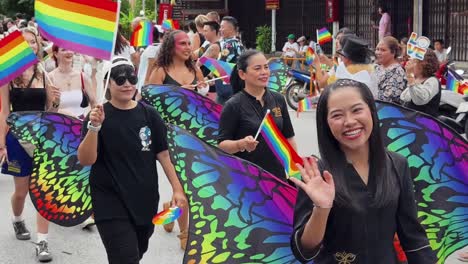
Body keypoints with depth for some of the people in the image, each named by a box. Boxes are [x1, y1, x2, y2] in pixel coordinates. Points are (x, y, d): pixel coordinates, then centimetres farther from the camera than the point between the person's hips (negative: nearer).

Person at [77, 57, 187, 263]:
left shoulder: (149, 115, 1)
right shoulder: (98, 116, -7)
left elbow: (163, 154, 5)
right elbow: (85, 160, -15)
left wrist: (177, 189, 0)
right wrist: (94, 127, -29)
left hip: (145, 200, 4)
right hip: (111, 203, -4)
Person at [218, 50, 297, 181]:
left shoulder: (278, 99, 5)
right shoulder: (233, 105, -9)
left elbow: (288, 137, 13)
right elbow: (221, 144, -9)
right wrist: (241, 144, -27)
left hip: (278, 175, 4)